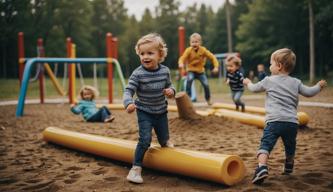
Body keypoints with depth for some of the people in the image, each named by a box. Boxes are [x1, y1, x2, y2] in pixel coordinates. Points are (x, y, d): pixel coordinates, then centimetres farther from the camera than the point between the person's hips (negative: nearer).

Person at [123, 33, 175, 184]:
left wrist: (171, 91, -15)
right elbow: (128, 90, -21)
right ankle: (136, 168, -1)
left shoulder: (165, 71, -7)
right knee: (145, 140, -15)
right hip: (144, 112, -4)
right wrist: (128, 103, -41)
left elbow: (169, 85, 8)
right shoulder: (138, 74, -19)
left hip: (161, 111, 4)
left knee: (164, 139, 18)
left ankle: (165, 142, 56)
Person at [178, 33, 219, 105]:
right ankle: (188, 96, -20)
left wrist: (216, 66, -18)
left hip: (200, 71, 2)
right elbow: (182, 58, -26)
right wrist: (181, 63, -49)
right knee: (189, 79, -34)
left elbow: (212, 57, -7)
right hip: (191, 71, -2)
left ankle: (208, 99, 21)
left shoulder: (203, 50, -13)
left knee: (206, 84, -7)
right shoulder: (188, 50, -17)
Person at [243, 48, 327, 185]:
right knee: (290, 147, 25)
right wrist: (319, 86, 36)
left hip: (274, 121, -4)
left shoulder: (269, 81, 5)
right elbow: (309, 92, 16)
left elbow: (254, 88, 17)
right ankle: (288, 168, 45)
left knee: (265, 145, -11)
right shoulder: (296, 82, 11)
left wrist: (248, 82, 39)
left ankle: (262, 167, -32)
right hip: (292, 122, 4)